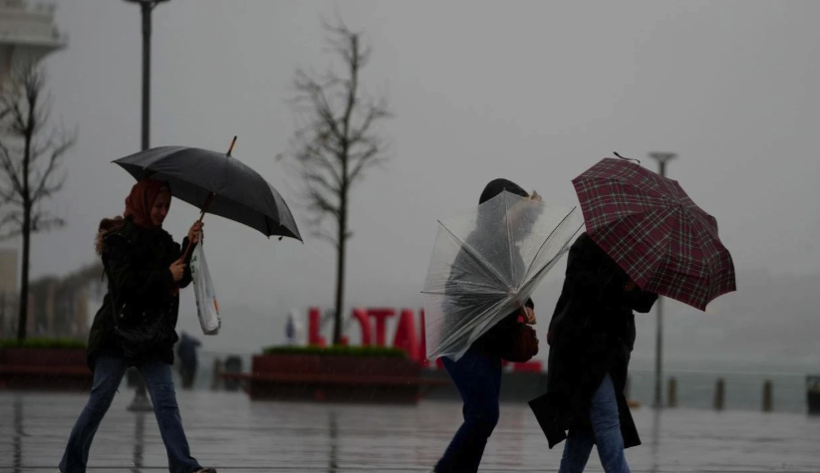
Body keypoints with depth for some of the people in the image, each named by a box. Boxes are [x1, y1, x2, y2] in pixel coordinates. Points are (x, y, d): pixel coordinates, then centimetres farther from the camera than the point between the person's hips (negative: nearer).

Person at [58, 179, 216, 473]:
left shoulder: (161, 241, 15)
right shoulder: (119, 239, -4)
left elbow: (181, 279, 7)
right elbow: (125, 282, -17)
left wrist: (190, 246, -6)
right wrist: (166, 277, -17)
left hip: (153, 336, 6)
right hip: (119, 331, -5)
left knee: (165, 400, -6)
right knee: (100, 399, -3)